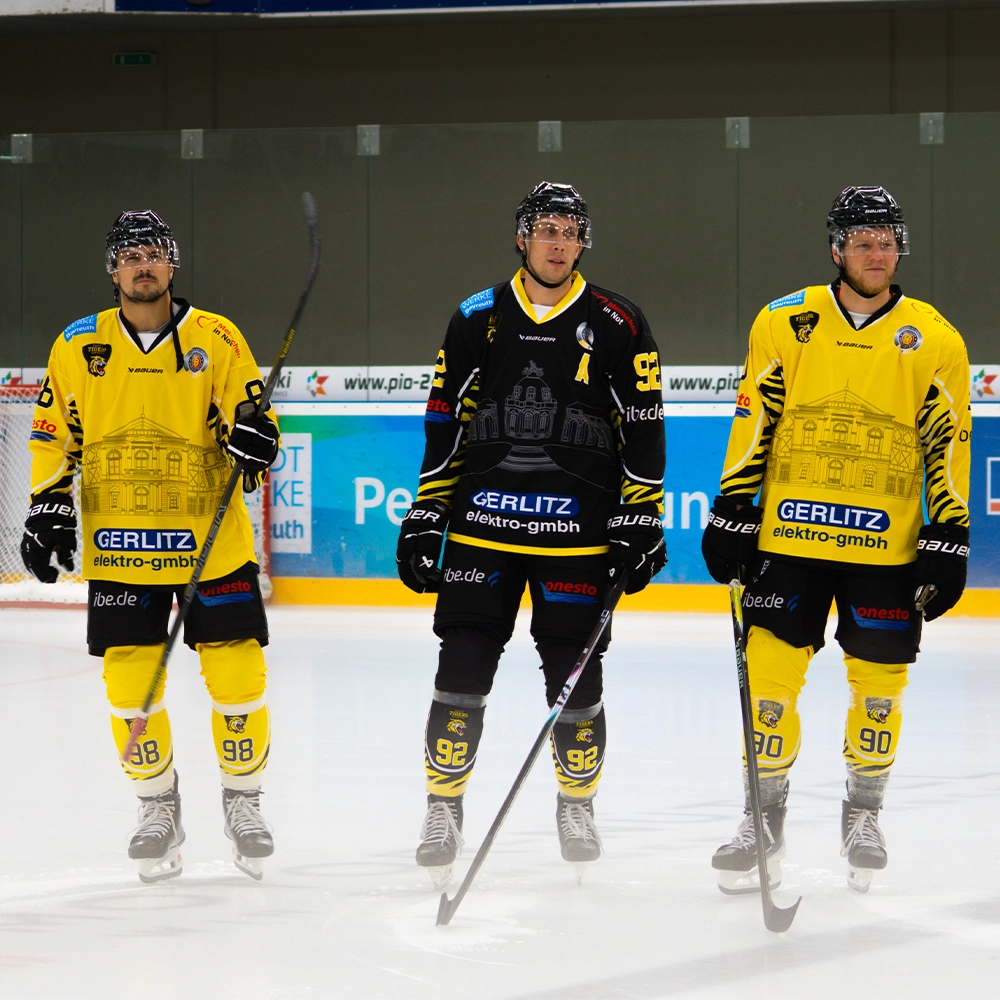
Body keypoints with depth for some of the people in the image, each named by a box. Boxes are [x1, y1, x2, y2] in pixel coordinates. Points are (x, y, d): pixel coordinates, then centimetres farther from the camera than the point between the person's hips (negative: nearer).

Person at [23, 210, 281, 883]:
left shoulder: (217, 340, 1)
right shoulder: (78, 347, 5)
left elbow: (249, 419, 2)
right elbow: (54, 437, 12)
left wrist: (254, 435, -20)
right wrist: (49, 505, 1)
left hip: (213, 540, -1)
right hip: (118, 545, 1)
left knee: (237, 675, -4)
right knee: (129, 682, -1)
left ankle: (243, 801, 15)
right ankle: (158, 808, 16)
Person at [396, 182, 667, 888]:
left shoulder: (617, 326, 1)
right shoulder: (477, 321, 6)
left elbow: (643, 430, 3)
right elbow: (445, 424, 11)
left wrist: (641, 519, -3)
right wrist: (424, 516, 7)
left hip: (578, 532, -1)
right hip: (483, 522, 1)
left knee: (575, 671, 2)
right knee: (463, 668, -3)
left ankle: (578, 802, 22)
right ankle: (444, 805, 9)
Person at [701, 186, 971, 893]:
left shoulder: (934, 340, 3)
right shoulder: (785, 323, 3)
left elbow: (948, 443, 5)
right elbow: (754, 420, 6)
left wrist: (949, 537, 0)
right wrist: (732, 509, 1)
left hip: (887, 548, 0)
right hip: (788, 535, 0)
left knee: (879, 684, 4)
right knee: (769, 675, -3)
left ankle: (864, 812, 25)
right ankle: (766, 816, 12)